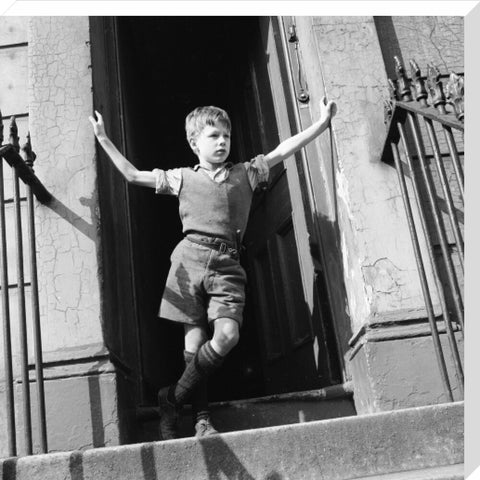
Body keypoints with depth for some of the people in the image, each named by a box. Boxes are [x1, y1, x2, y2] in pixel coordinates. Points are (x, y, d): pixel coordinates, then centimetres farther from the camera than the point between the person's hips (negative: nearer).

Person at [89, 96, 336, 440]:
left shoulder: (246, 173, 20)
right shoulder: (183, 178, 17)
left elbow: (283, 151, 16)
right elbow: (132, 175, 18)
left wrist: (322, 124, 11)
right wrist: (104, 140, 17)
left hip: (226, 264, 1)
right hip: (191, 258, -1)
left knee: (228, 335, -18)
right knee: (195, 338, -6)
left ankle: (173, 399, -1)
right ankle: (201, 418, 5)